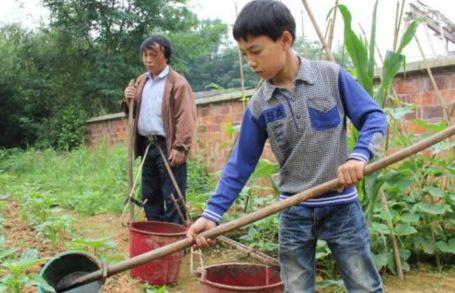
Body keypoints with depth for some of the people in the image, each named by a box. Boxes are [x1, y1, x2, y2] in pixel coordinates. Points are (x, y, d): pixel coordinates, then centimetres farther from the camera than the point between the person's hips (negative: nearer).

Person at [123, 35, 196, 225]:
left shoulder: (177, 82, -7)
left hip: (167, 147, -8)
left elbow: (185, 118, -14)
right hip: (146, 145, 8)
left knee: (172, 198, -3)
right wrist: (129, 101, 2)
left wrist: (180, 147, -21)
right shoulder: (141, 81, 16)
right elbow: (135, 112, 24)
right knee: (149, 196, 15)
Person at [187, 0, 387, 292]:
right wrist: (212, 213, -8)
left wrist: (360, 155, -24)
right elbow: (240, 165, -1)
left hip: (341, 205, -1)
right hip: (294, 213, 2)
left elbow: (374, 116, -5)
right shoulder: (259, 105, -3)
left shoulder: (331, 75, -8)